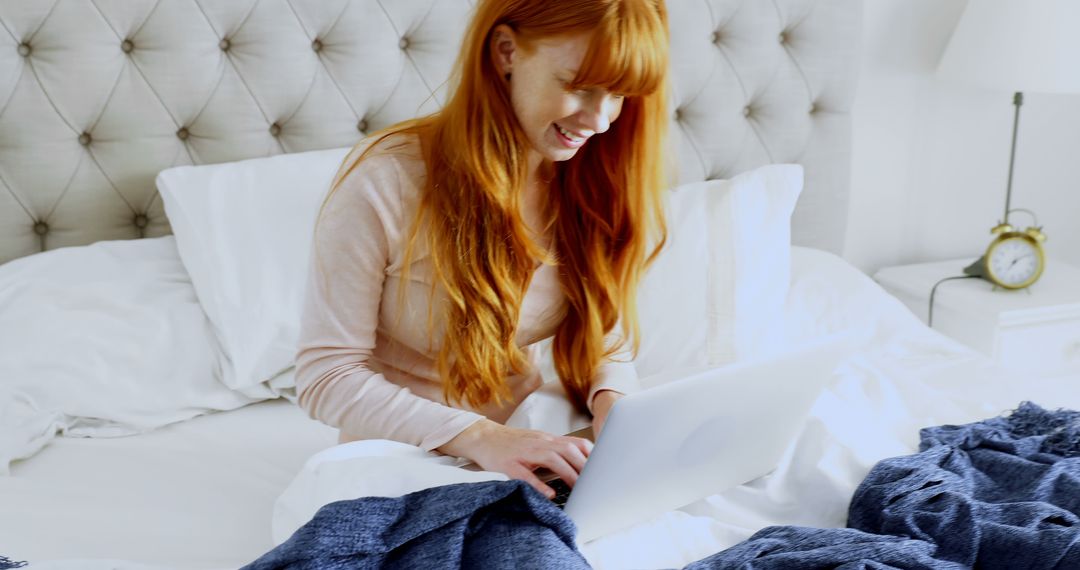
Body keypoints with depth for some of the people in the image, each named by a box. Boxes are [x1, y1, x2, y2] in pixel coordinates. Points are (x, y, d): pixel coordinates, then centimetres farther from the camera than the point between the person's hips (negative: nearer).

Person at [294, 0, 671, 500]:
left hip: (529, 443, 5)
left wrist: (613, 401, -19)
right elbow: (325, 376, -18)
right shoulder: (385, 182, -21)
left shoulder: (596, 183, -5)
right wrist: (481, 438, -31)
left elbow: (606, 342, 5)